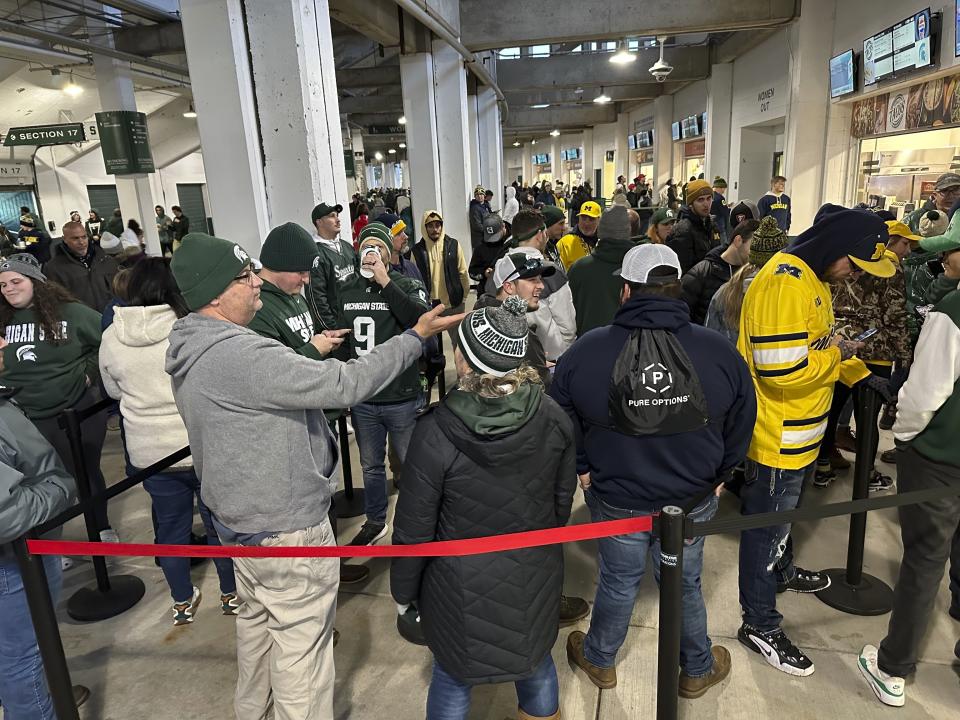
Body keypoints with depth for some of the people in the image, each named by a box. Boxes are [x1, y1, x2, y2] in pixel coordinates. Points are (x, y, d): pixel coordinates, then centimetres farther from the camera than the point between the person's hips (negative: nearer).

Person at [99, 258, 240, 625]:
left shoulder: (110, 337, -4)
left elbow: (114, 391, 11)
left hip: (149, 451, 3)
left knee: (170, 524, 18)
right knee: (219, 519, 15)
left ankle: (182, 602, 33)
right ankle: (230, 593, 31)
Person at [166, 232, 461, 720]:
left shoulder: (193, 348, 2)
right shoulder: (239, 355, -30)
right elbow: (346, 385, -32)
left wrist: (310, 356, 7)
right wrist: (416, 336, -24)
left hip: (240, 516, 11)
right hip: (286, 528, -10)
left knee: (256, 621, 30)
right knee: (300, 646, 9)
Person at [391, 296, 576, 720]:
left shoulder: (435, 434, -26)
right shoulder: (552, 419, -14)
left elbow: (414, 530, -16)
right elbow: (562, 503, -1)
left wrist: (403, 592, 1)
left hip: (463, 589, -3)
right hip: (535, 579, 3)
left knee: (453, 678, 22)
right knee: (536, 663, 28)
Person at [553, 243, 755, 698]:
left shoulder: (585, 351, -17)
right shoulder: (719, 352, -13)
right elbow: (742, 424, 1)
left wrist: (583, 469, 8)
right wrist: (718, 475, 15)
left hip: (615, 497, -1)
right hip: (694, 498, 1)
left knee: (618, 580, 21)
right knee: (685, 583, 22)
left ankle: (599, 659, 45)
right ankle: (698, 669, 45)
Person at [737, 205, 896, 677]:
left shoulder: (813, 277, 8)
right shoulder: (783, 284, -26)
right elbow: (784, 372, -32)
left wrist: (859, 373, 8)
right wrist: (836, 354, -16)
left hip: (802, 432, 10)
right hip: (777, 438, -10)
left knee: (783, 511, 29)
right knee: (766, 524, 4)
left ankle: (782, 571, 53)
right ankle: (760, 625, 20)